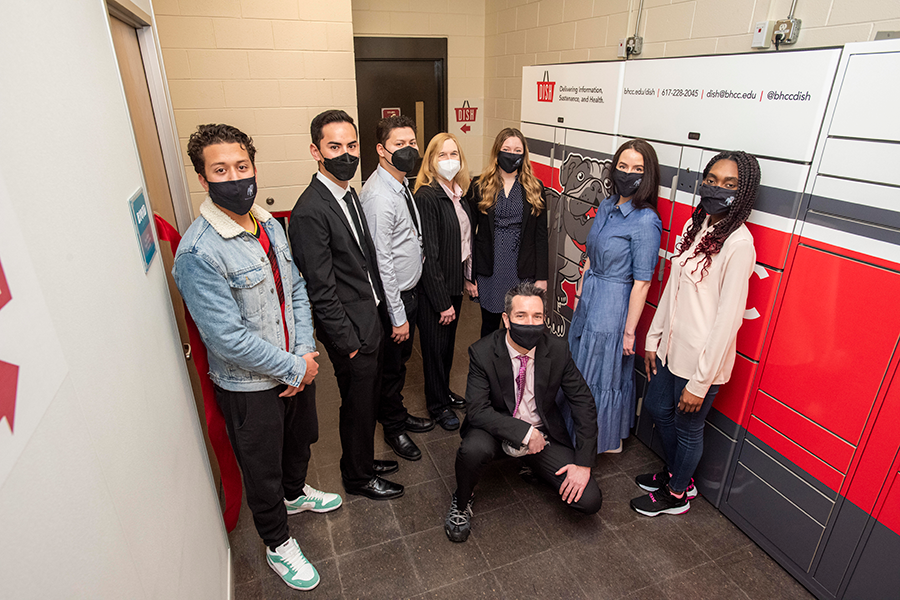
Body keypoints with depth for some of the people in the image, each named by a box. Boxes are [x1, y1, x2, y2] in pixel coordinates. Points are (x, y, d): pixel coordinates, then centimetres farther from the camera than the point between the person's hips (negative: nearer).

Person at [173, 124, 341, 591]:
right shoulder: (197, 252, -25)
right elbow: (229, 338, -26)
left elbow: (297, 290, 3)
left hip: (296, 368, 7)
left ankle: (295, 492, 60)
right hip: (249, 385, -7)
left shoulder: (269, 224, -1)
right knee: (263, 469, 16)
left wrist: (304, 353, -7)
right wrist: (294, 368, -17)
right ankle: (278, 544, 42)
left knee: (299, 440, 29)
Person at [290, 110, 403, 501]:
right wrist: (348, 341, -17)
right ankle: (357, 477, 34)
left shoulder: (349, 194, 7)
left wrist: (377, 315, 13)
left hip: (371, 319, 9)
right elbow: (321, 289, -22)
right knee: (357, 405, 10)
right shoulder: (310, 212, -23)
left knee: (368, 399, 23)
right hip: (350, 330, -8)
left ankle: (363, 459, 45)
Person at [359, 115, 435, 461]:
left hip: (409, 291, 9)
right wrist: (397, 316, -20)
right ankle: (393, 428, 33)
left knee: (401, 360, 24)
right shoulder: (379, 196, -25)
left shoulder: (402, 184, 6)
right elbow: (382, 261, -25)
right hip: (392, 297, -9)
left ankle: (399, 415, 45)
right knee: (391, 367, 11)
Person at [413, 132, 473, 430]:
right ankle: (437, 404, 29)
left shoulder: (458, 192, 4)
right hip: (435, 286, -8)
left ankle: (444, 391, 43)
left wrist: (469, 277, 10)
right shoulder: (427, 196, -21)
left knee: (449, 341, 22)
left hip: (455, 281, 8)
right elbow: (429, 254, -22)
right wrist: (443, 301, -19)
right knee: (436, 346, 10)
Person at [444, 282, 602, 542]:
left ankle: (536, 465, 21)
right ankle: (461, 503, -1)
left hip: (543, 433, 3)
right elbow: (477, 410, -22)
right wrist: (524, 432, -30)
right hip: (497, 428, -2)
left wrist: (583, 463, -12)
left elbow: (584, 404, -7)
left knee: (589, 501, -10)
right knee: (473, 449, -37)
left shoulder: (558, 350, -14)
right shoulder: (482, 352, -19)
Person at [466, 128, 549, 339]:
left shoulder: (535, 188, 3)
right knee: (489, 326, 15)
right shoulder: (479, 187, 0)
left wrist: (541, 276, -1)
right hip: (489, 271, 0)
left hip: (523, 271, 0)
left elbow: (541, 235, 4)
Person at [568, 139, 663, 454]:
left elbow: (641, 283, -19)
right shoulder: (606, 206, 3)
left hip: (614, 306, -8)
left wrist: (629, 331, -16)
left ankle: (605, 439, 34)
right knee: (581, 362, 21)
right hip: (589, 299, 8)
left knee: (603, 373, 9)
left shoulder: (646, 221, -20)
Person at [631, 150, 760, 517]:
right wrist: (654, 338, 11)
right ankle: (676, 473, 50)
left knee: (687, 429, 13)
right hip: (672, 346, 8)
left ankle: (676, 495, 39)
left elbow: (728, 319, -21)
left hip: (701, 359, -8)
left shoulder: (738, 243, -21)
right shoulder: (696, 226, 3)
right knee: (657, 408, 24)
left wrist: (701, 382, -18)